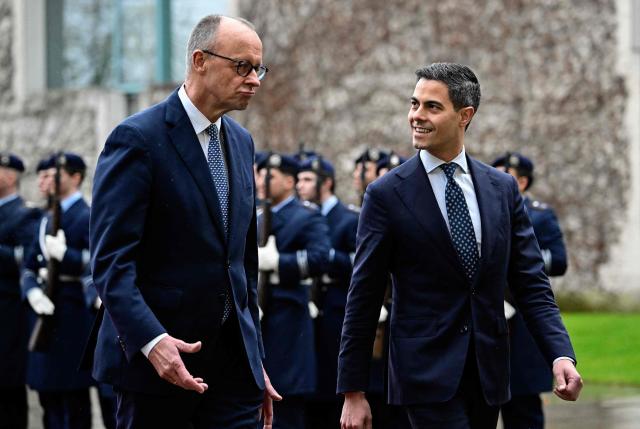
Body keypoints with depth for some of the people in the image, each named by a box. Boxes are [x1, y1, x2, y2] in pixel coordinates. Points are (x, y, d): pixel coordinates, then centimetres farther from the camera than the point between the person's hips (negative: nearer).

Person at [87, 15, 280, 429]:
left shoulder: (241, 142, 14)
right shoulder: (138, 139, -10)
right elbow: (111, 261, -16)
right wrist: (152, 342, -28)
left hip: (234, 363, 6)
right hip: (157, 359, -6)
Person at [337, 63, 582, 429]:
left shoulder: (503, 188, 7)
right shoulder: (387, 194, -3)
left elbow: (530, 283, 6)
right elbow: (364, 299, -2)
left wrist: (561, 355, -10)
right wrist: (353, 392, -4)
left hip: (489, 374, 4)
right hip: (427, 374, -4)